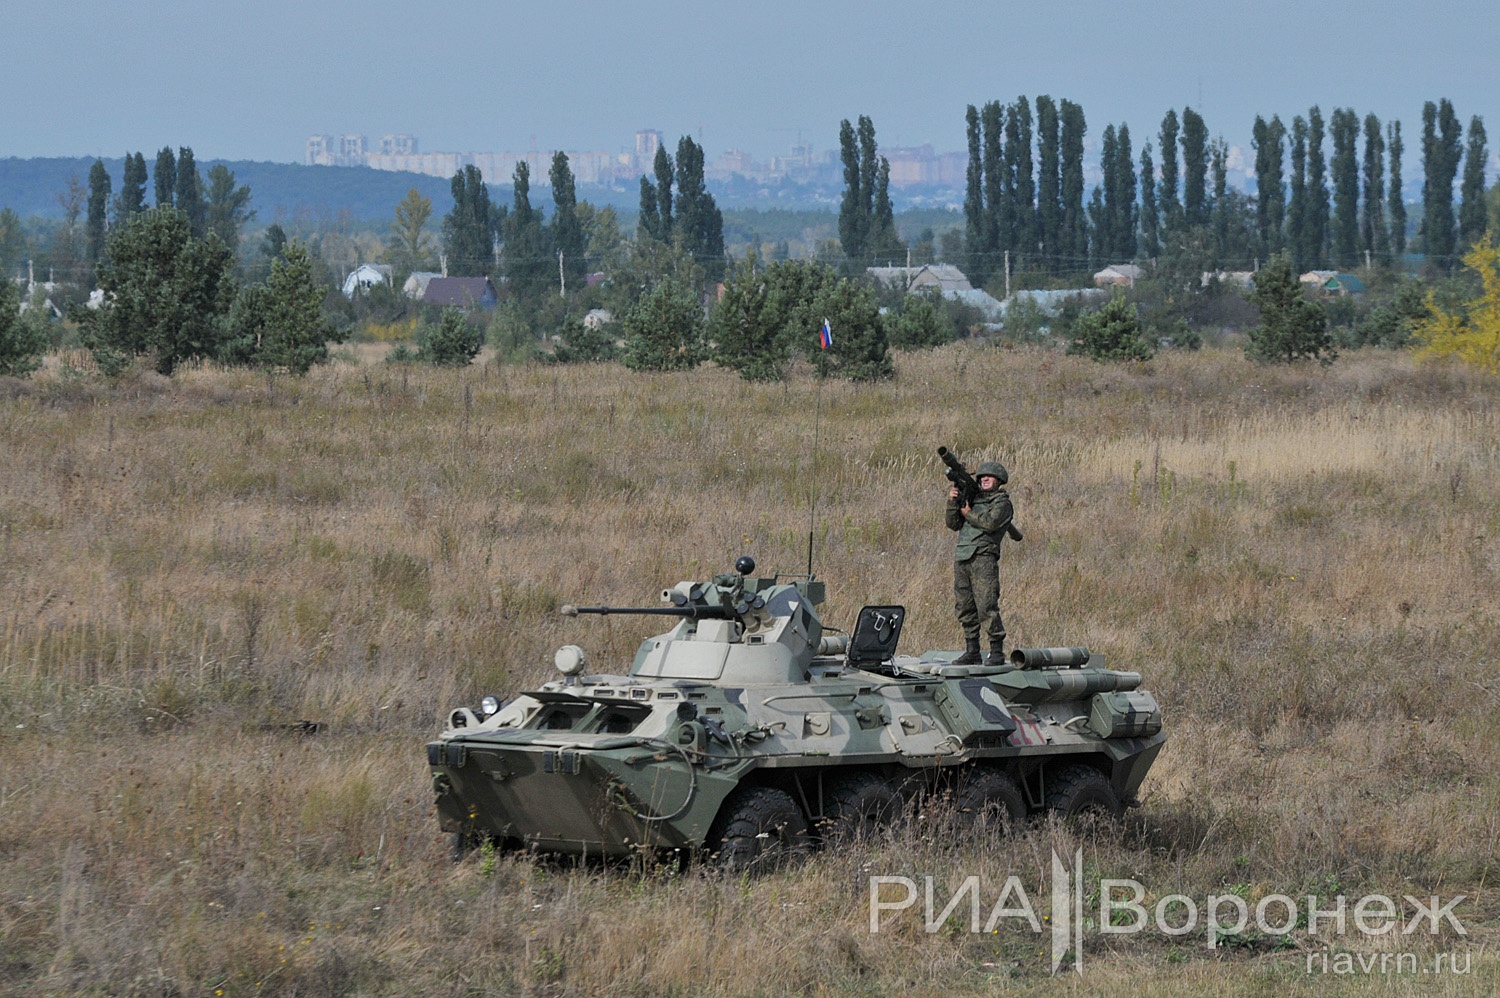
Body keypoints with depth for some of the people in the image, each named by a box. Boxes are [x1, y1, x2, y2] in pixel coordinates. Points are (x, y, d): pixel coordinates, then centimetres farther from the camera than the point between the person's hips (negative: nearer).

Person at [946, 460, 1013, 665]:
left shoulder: (1002, 502, 5)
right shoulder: (974, 498, 24)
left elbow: (990, 523, -13)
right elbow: (953, 524, 16)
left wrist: (968, 512, -1)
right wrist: (953, 502, 1)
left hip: (983, 557, -7)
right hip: (962, 557, 7)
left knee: (987, 607, -13)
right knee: (965, 608, 5)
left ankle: (997, 651, -9)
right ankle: (971, 652, 9)